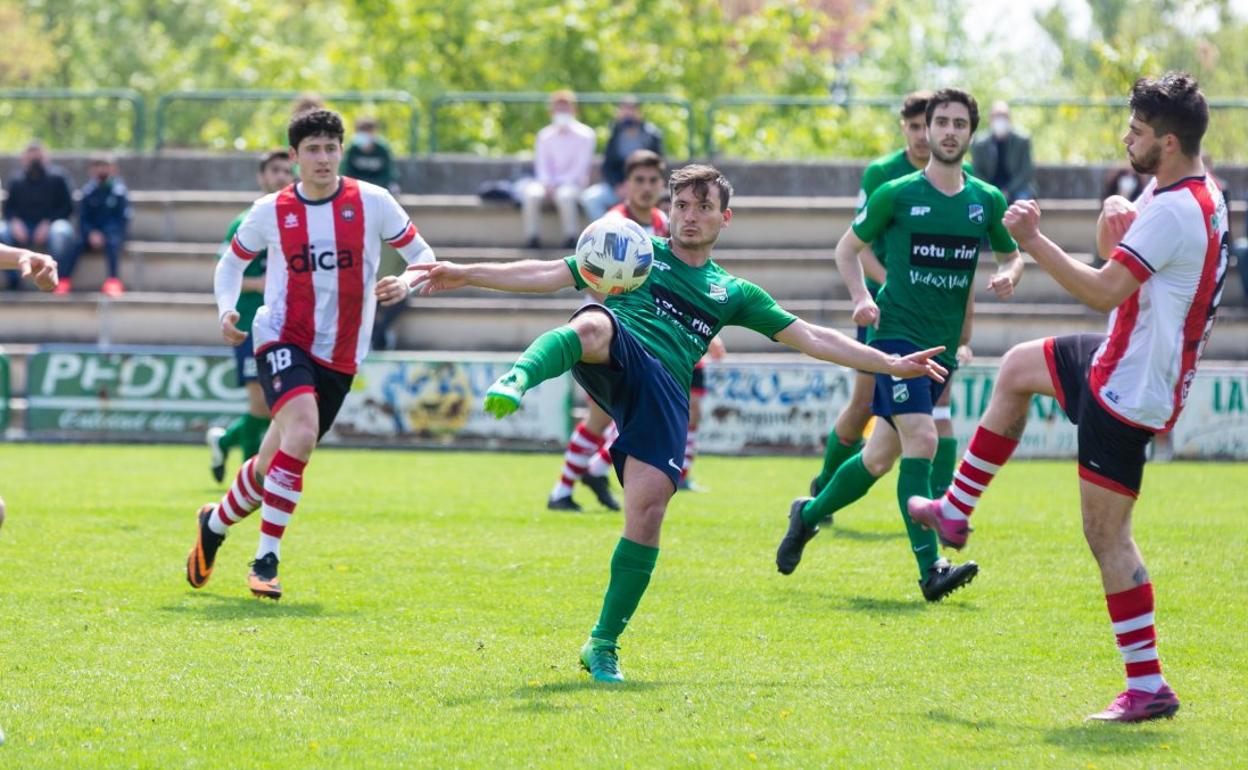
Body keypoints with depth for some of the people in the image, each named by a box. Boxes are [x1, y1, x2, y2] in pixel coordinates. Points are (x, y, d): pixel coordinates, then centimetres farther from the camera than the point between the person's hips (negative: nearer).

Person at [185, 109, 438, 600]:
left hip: (340, 357, 3)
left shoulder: (372, 203, -2)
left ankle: (214, 525, 39)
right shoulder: (271, 212, -1)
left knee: (277, 464, 10)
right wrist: (226, 309, -5)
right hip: (282, 341, -3)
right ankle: (267, 560, -21)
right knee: (301, 433, -29)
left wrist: (406, 284, -17)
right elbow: (232, 261, 14)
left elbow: (422, 254, 5)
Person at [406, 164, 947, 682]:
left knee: (647, 512, -14)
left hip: (664, 390, 1)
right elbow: (548, 275, 20)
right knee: (592, 325, -38)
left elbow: (811, 338, 26)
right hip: (615, 358, -1)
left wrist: (892, 364, 19)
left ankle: (603, 645, 0)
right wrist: (465, 275, 11)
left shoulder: (733, 293, 27)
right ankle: (516, 380, -68)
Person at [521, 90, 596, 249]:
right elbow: (541, 164, 7)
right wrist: (548, 184, -13)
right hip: (549, 182, 3)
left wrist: (558, 183, -16)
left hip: (573, 182, -3)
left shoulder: (585, 135, 2)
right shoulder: (545, 135, 15)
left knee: (564, 195, -39)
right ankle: (532, 241, -27)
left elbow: (581, 166, -6)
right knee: (531, 194, -30)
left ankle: (571, 241, -30)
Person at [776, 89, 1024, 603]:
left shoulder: (987, 201, 6)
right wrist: (862, 298, -9)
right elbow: (847, 248, 7)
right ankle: (930, 569, -21)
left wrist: (1009, 274, -4)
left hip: (943, 344, 5)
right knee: (921, 440, -21)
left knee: (882, 456, 11)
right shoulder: (896, 194, -3)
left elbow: (1013, 254, 20)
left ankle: (809, 515, 35)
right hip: (896, 332, -5)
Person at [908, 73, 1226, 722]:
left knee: (1106, 534, -8)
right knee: (1019, 367, 29)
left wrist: (1033, 241, -18)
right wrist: (1113, 225, -8)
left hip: (1131, 390, -11)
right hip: (1125, 360, 11)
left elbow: (1104, 291, -27)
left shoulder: (1173, 212, -26)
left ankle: (1148, 687, -5)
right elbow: (1119, 257, 15)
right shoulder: (1192, 194, 6)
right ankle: (956, 512, 38)